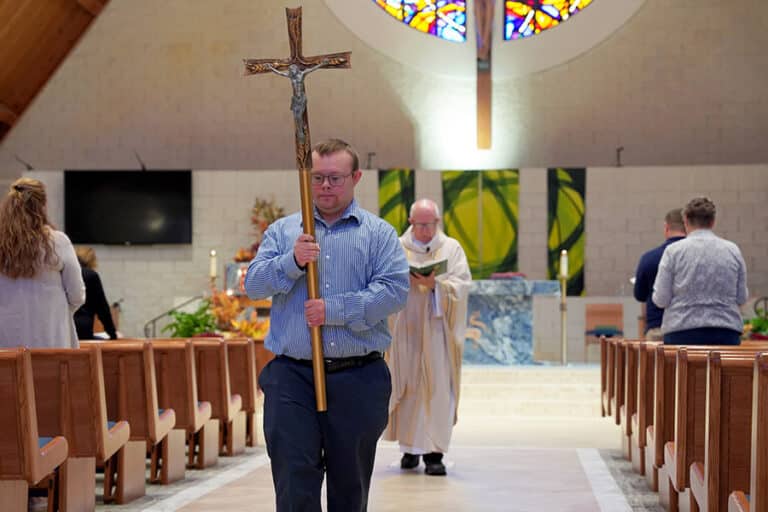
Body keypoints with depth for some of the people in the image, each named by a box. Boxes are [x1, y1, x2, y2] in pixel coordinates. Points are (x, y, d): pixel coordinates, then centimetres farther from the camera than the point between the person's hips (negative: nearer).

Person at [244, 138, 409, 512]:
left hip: (358, 380, 0)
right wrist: (292, 262, -14)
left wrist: (334, 310, -16)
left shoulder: (379, 233, 7)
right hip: (291, 376, 0)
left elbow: (394, 290, -7)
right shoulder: (282, 231, 14)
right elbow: (253, 284, 3)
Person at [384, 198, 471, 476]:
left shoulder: (451, 248, 8)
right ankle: (410, 447, 14)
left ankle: (434, 452, -3)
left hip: (437, 328, -1)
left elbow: (462, 285, -1)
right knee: (407, 387, 2)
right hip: (405, 328, 1)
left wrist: (435, 284, -17)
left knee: (437, 389, -5)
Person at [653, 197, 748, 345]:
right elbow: (741, 298, 6)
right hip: (726, 333, 2)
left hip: (682, 333, -2)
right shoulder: (733, 250, 3)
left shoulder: (673, 251, -3)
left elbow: (661, 299, -4)